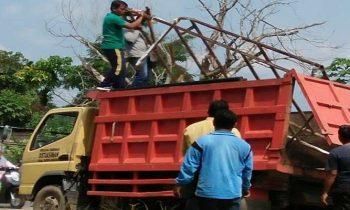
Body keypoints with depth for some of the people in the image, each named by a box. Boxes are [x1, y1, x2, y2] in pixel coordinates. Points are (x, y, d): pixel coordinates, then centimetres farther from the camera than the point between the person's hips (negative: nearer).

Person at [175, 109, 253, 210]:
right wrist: (245, 188, 35)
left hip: (207, 193, -1)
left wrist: (180, 183, 11)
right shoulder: (244, 146, 6)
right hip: (232, 194, 1)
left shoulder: (202, 142, -2)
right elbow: (247, 171, 18)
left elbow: (189, 166, -1)